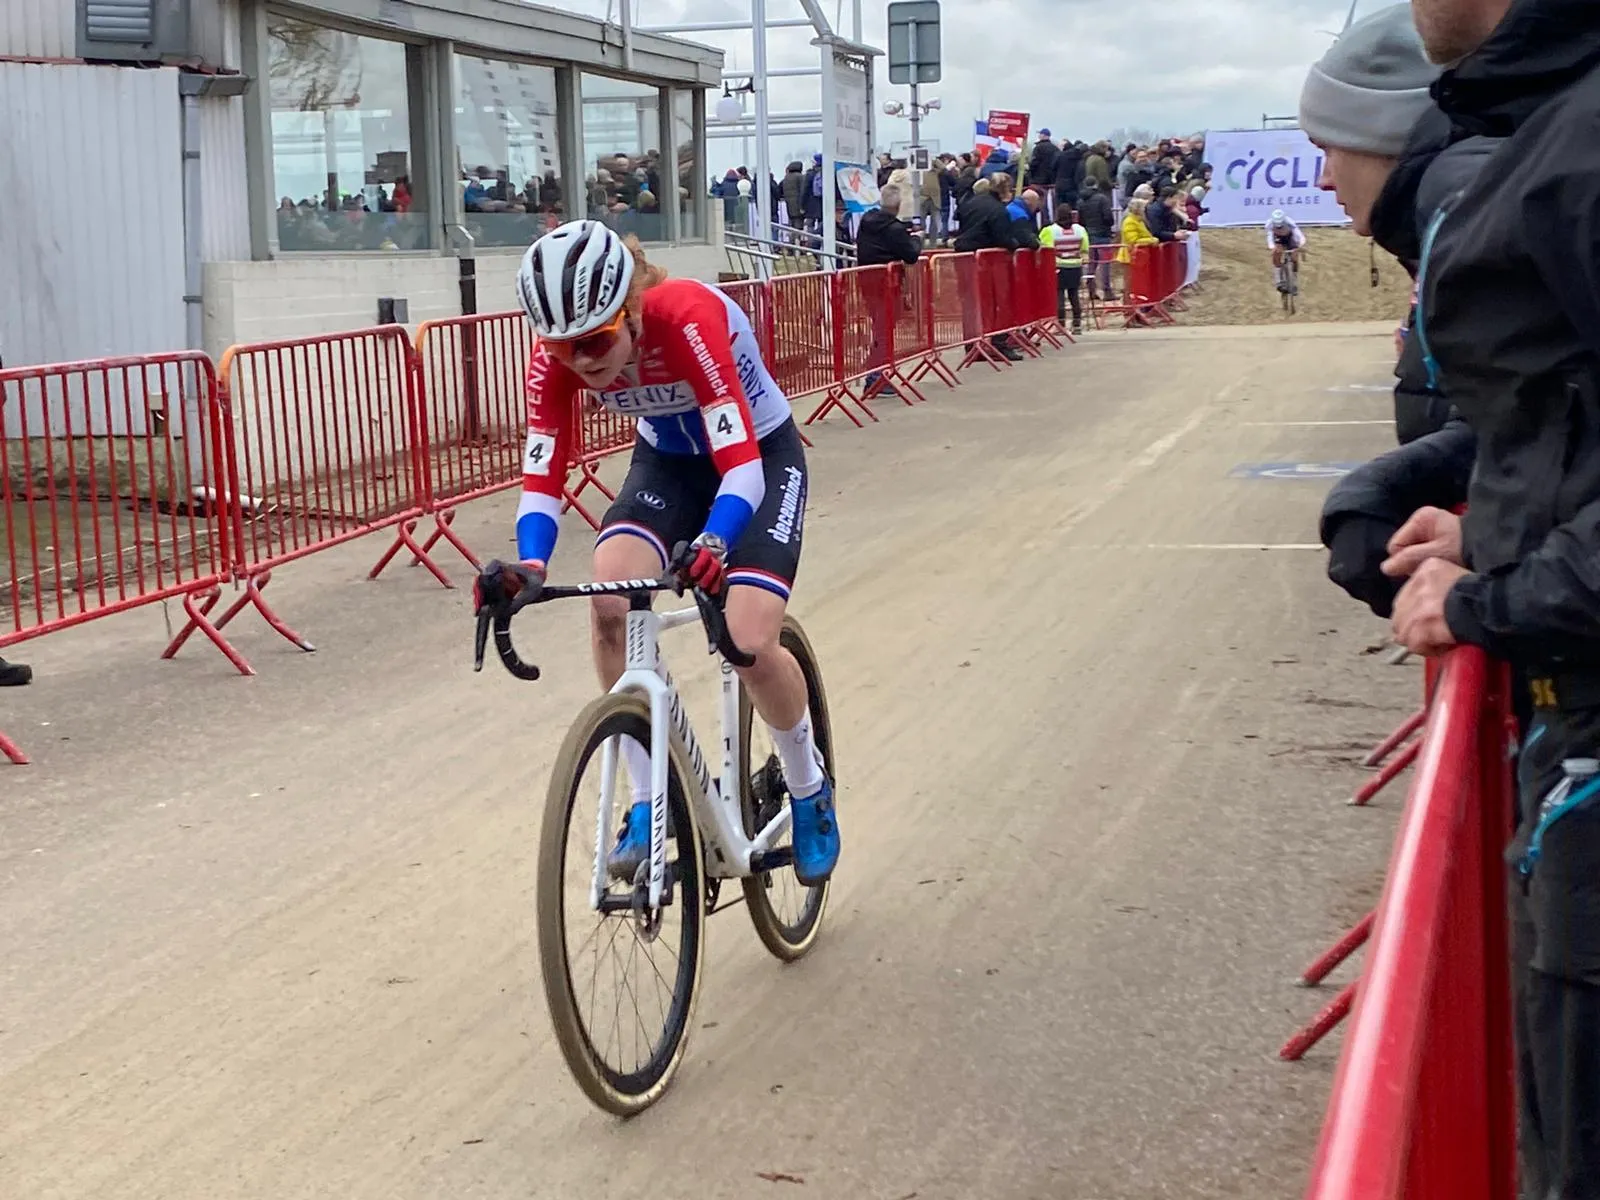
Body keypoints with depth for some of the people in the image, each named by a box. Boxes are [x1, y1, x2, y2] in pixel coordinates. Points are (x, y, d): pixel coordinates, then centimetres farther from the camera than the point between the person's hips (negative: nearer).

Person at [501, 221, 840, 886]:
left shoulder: (687, 318, -37)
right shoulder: (556, 356, -23)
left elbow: (741, 462, -43)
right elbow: (541, 475, -22)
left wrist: (713, 544, -61)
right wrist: (530, 566, -41)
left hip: (763, 455, -4)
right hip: (667, 461, 4)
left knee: (751, 645, -20)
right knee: (611, 604, -24)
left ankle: (810, 791, 12)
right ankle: (650, 802, -8)